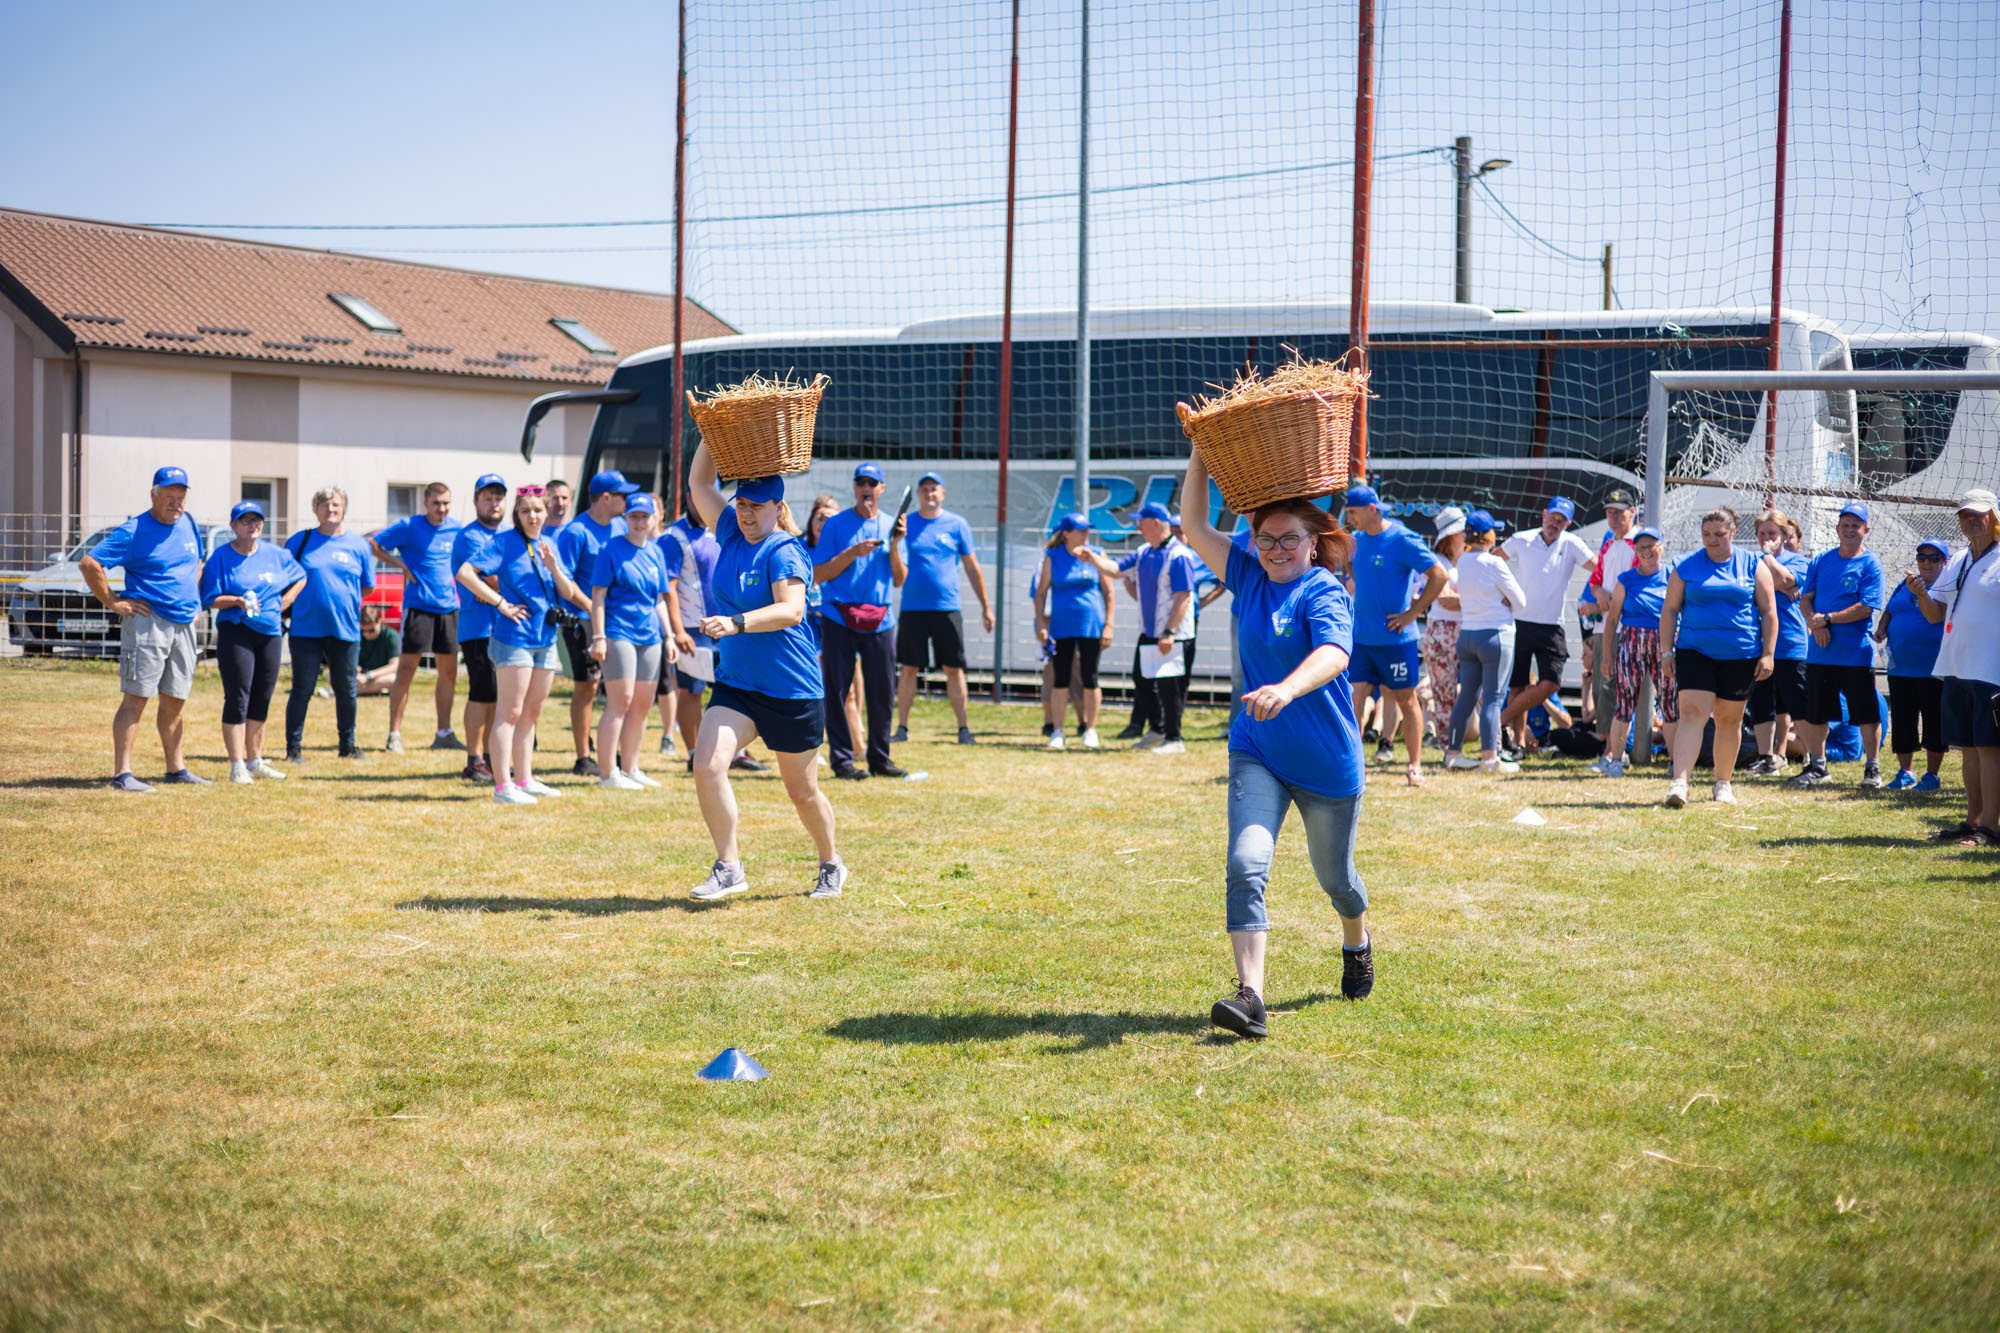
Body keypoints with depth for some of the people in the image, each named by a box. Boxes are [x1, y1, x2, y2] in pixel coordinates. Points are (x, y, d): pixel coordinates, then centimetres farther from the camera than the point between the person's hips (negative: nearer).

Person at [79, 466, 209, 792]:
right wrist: (113, 603, -12)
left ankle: (176, 768, 23)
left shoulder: (188, 525, 12)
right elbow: (91, 563, -13)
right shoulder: (134, 531, -10)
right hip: (147, 622, -7)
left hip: (184, 625, 7)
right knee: (135, 699, -9)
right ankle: (122, 774, -11)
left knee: (175, 700, 14)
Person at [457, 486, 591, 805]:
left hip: (545, 637, 7)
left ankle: (525, 779, 23)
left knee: (531, 713, 14)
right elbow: (465, 573, -16)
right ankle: (503, 786, -10)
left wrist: (553, 567, -10)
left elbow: (569, 593, 8)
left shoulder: (549, 545, 11)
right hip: (514, 636, -7)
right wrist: (501, 603, -16)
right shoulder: (504, 542, -7)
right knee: (510, 712, -8)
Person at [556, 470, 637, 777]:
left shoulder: (620, 528, 10)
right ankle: (583, 759, 4)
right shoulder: (575, 531, -11)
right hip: (583, 620, -6)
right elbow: (563, 579, -15)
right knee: (586, 685, -2)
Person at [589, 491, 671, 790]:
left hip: (649, 636, 6)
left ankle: (630, 768, 18)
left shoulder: (655, 552, 14)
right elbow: (598, 595, -7)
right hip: (619, 632, -6)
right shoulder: (611, 549, -3)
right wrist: (598, 636, -14)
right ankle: (608, 773, -8)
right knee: (620, 701, -11)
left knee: (643, 705, 8)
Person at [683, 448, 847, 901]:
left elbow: (791, 610, -27)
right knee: (707, 766, -16)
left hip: (793, 690, -5)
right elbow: (699, 484, 10)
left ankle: (831, 865, 32)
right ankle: (728, 869, -7)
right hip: (735, 683, 6)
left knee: (802, 791, 9)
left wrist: (736, 623, -39)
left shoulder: (785, 550, -13)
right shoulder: (731, 535, 6)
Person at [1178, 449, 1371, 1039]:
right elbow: (1194, 526, 7)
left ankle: (1356, 944, 50)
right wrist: (1201, 454, -2)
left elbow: (1334, 653, -34)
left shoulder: (1325, 592, -15)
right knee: (1246, 867, -17)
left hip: (1327, 761, -4)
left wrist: (1287, 689, -52)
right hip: (1256, 753, 4)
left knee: (1334, 874, 16)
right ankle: (1250, 996, -24)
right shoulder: (1249, 578, 3)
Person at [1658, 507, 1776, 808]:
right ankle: (1679, 783, -22)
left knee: (1730, 720, 10)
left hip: (1740, 656, 1)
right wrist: (1666, 651, 0)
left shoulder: (1753, 566, 4)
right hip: (1694, 653, -1)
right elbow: (1670, 610, 7)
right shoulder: (1686, 566, 4)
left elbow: (1769, 611, 4)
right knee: (1692, 714, -14)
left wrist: (1767, 654, -3)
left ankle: (1723, 783, 24)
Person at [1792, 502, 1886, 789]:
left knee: (1867, 714, -1)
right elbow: (1805, 598, 7)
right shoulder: (1821, 560, 10)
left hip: (1857, 654, -5)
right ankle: (1817, 767, 23)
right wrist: (1814, 623, -11)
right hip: (1820, 652, 5)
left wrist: (1828, 619, -15)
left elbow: (1865, 608, -13)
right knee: (1814, 712, 10)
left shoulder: (1870, 564, -5)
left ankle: (1872, 769, 10)